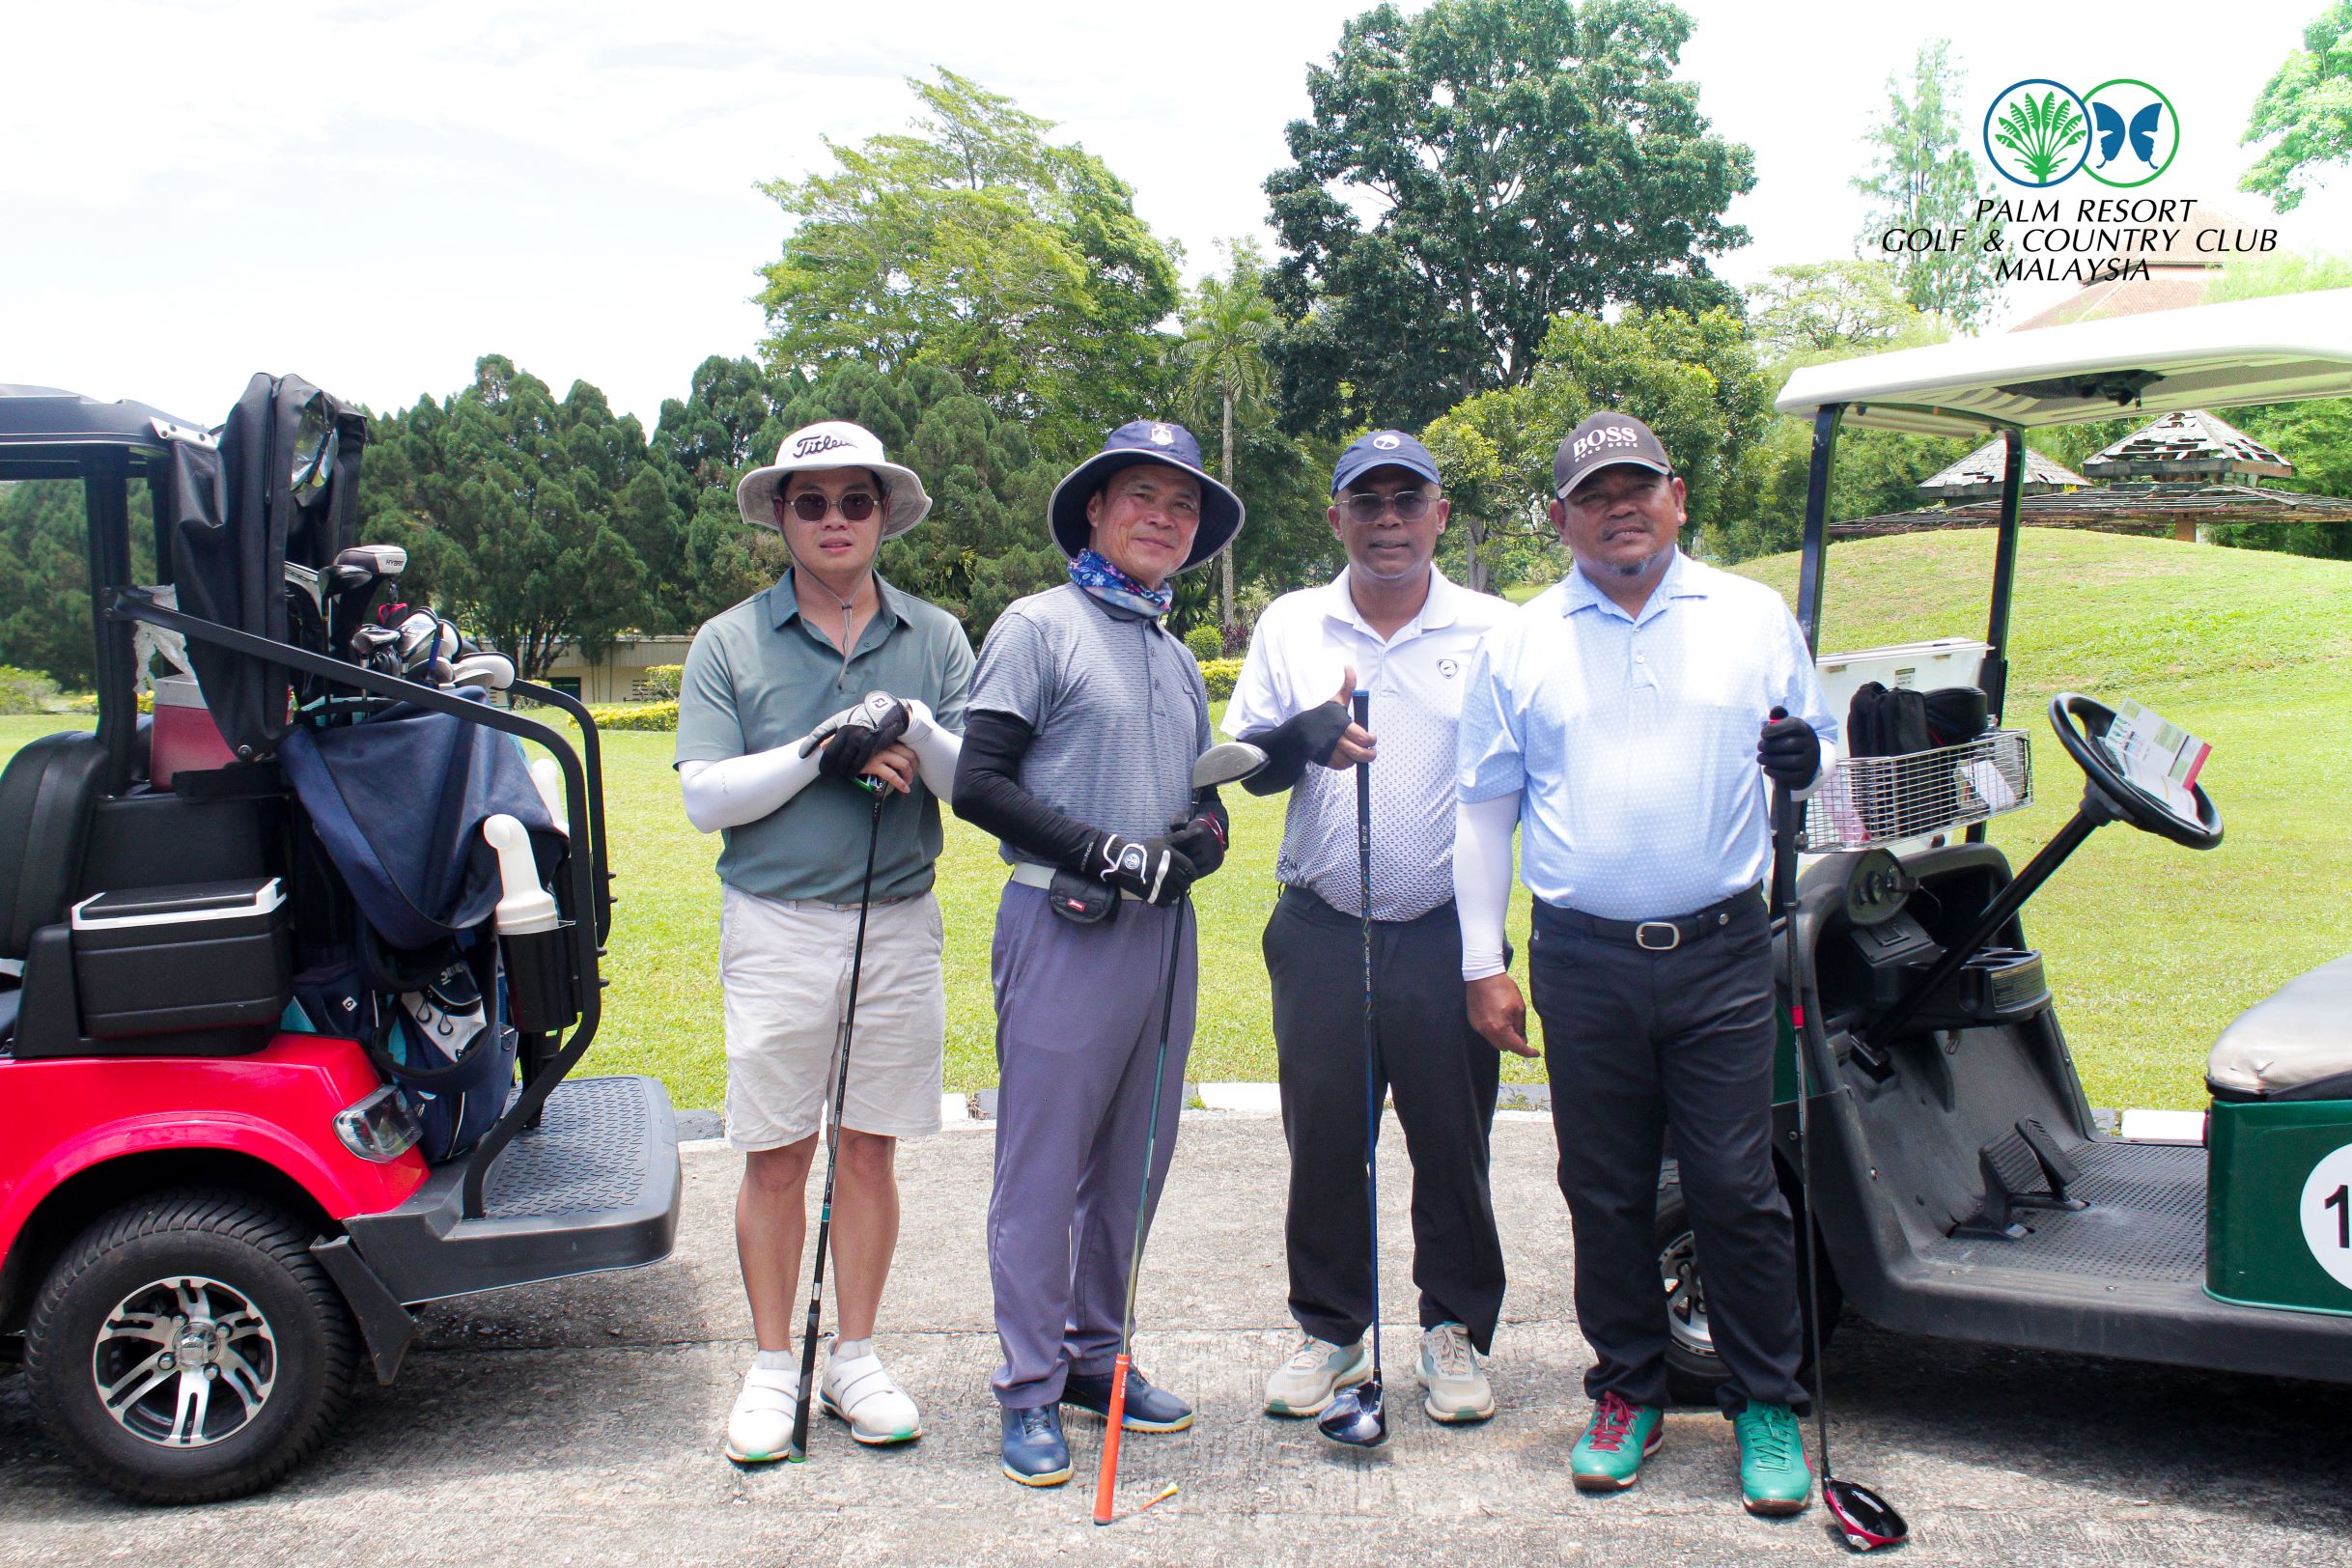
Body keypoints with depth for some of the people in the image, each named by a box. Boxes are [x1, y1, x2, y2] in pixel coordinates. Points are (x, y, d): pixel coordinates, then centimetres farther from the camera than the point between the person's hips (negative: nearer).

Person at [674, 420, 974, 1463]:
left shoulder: (936, 638, 6)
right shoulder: (729, 643, 3)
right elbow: (704, 797, -5)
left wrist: (915, 732, -18)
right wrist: (819, 754, -15)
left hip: (899, 922, 1)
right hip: (777, 926, -1)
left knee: (871, 1147, 9)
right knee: (776, 1155, 5)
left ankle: (855, 1359, 23)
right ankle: (772, 1368, 19)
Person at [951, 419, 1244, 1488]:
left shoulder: (1177, 658, 19)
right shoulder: (1040, 627, -3)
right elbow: (980, 784, -11)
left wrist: (1199, 837, -1)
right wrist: (1103, 852, -17)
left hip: (1162, 929, 7)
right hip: (1064, 928, -7)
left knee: (1133, 1162, 13)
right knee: (1042, 1168, 0)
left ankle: (1093, 1355, 27)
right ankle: (1031, 1390, 11)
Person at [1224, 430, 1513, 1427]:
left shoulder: (1494, 630, 4)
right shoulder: (1289, 625, 8)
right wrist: (1302, 735, -17)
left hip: (1448, 934, -1)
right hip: (1322, 932, 1)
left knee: (1454, 1140, 5)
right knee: (1322, 1140, 6)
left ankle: (1455, 1329, 22)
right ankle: (1329, 1331, 22)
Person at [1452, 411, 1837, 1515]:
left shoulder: (1753, 618, 6)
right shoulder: (1518, 642, 7)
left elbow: (1819, 756, 13)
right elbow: (1484, 807, 8)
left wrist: (1807, 761, -13)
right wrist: (1483, 965, 3)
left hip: (1721, 955, -1)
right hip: (1583, 961, 1)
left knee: (1738, 1191, 1)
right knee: (1605, 1193, 9)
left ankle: (1765, 1404, 18)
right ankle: (1629, 1393, 26)